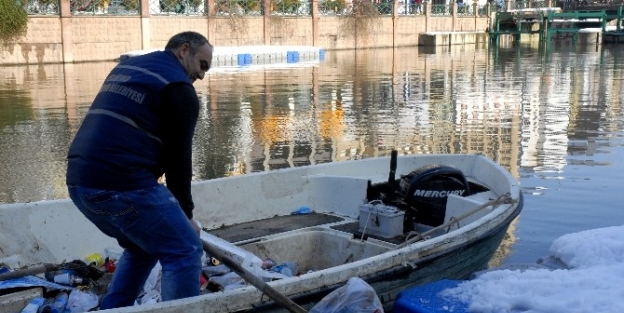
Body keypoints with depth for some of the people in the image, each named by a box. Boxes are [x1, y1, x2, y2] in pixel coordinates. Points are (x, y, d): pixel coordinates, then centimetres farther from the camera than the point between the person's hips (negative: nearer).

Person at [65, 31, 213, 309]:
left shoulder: (126, 67, 24)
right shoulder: (179, 87, -1)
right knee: (184, 251, 2)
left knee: (142, 248, 26)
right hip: (121, 184, -9)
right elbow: (178, 156, -2)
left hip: (80, 181, 9)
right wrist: (186, 213, 10)